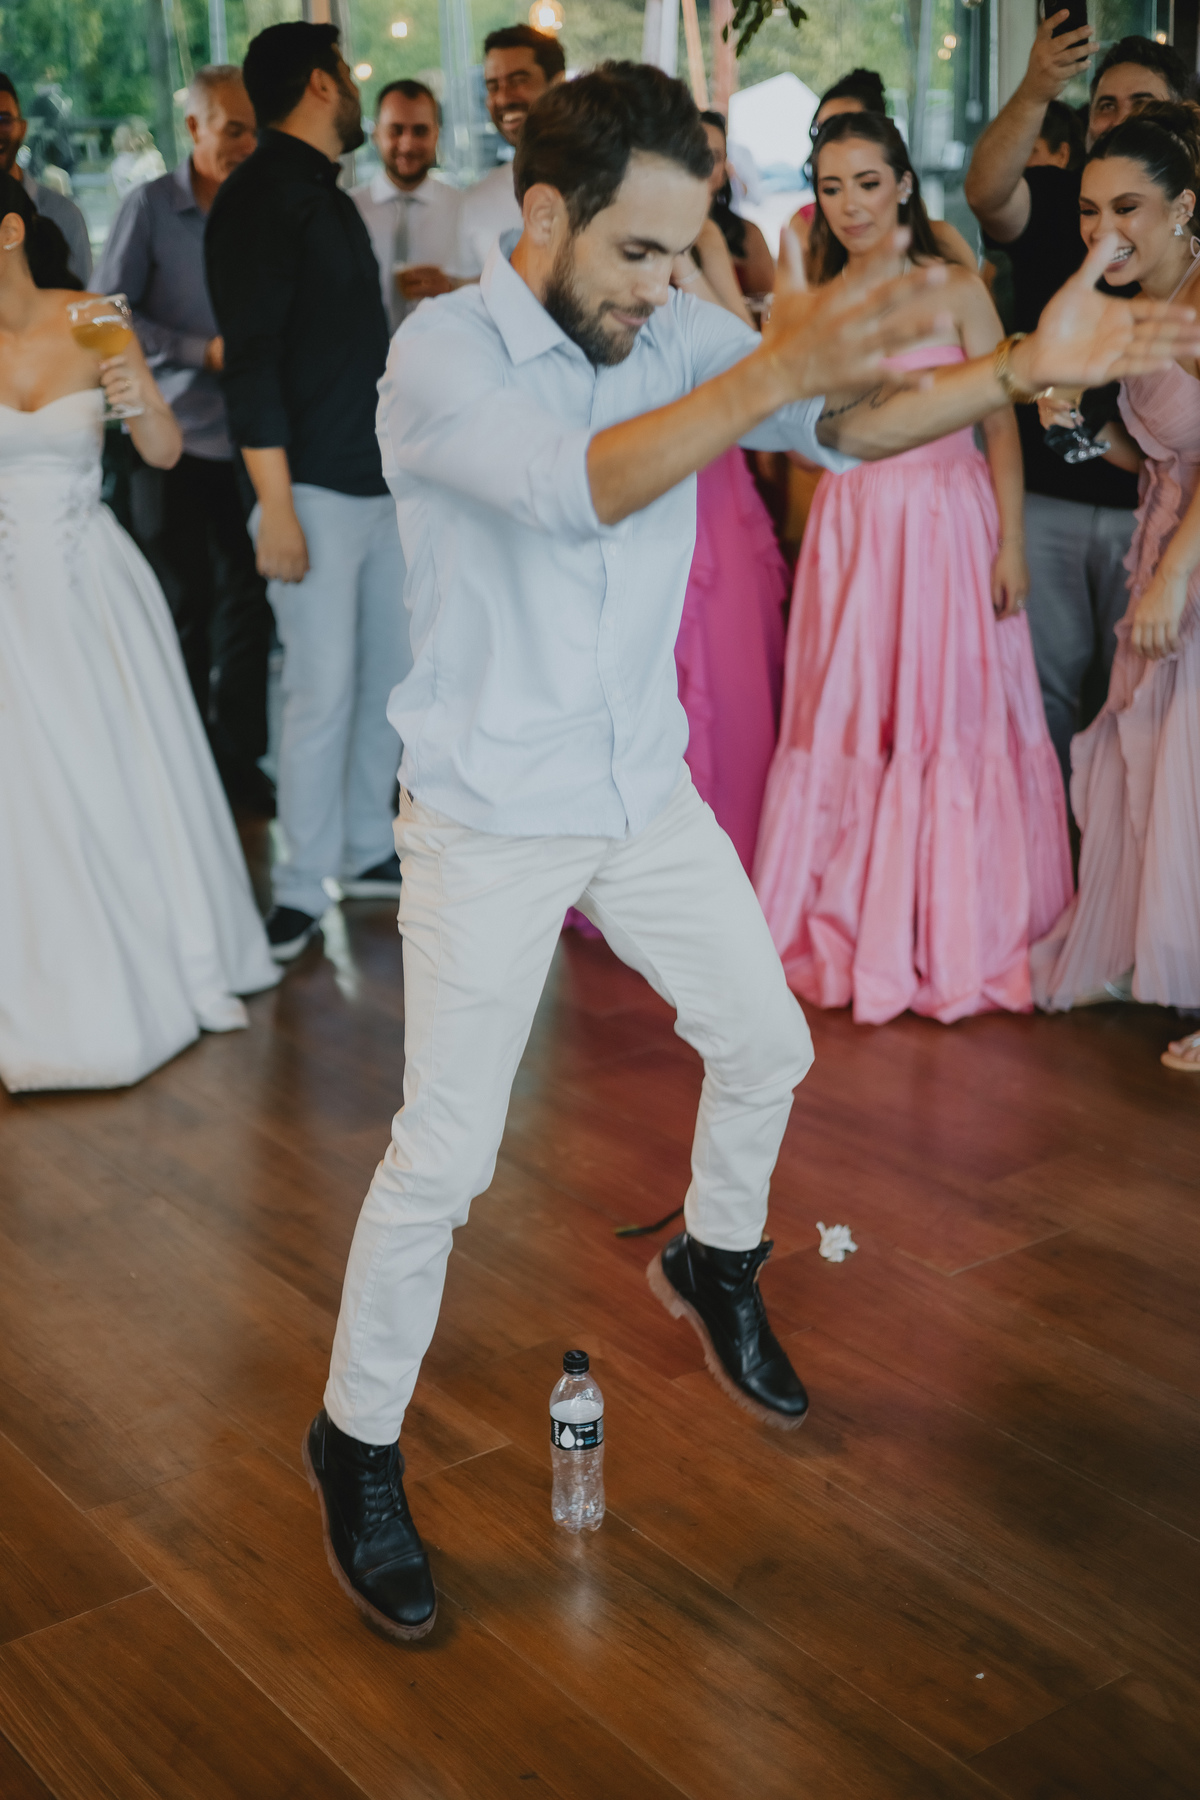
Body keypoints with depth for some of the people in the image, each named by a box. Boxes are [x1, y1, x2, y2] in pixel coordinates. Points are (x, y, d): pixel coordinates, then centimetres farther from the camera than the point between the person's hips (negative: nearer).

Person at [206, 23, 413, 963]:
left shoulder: (328, 196, 18)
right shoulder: (260, 197, -10)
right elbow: (252, 361, -16)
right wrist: (276, 507, -20)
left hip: (380, 479, 9)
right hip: (318, 491, -9)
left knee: (390, 674, 12)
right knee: (324, 690, -6)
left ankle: (367, 850, 26)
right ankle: (303, 887, 6)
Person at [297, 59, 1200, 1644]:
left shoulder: (674, 334, -1)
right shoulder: (438, 355, -18)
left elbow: (850, 416, -10)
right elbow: (580, 486, -35)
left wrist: (1023, 367, -25)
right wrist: (767, 376, -47)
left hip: (647, 794, 6)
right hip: (488, 825, -6)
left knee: (767, 1044, 17)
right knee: (445, 1154, -3)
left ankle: (714, 1266, 46)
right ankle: (356, 1443, 17)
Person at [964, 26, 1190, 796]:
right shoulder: (1051, 198, 4)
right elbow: (986, 190, -20)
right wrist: (1036, 94, -35)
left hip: (1152, 506, 0)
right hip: (1044, 495, 0)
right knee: (1046, 680, 8)